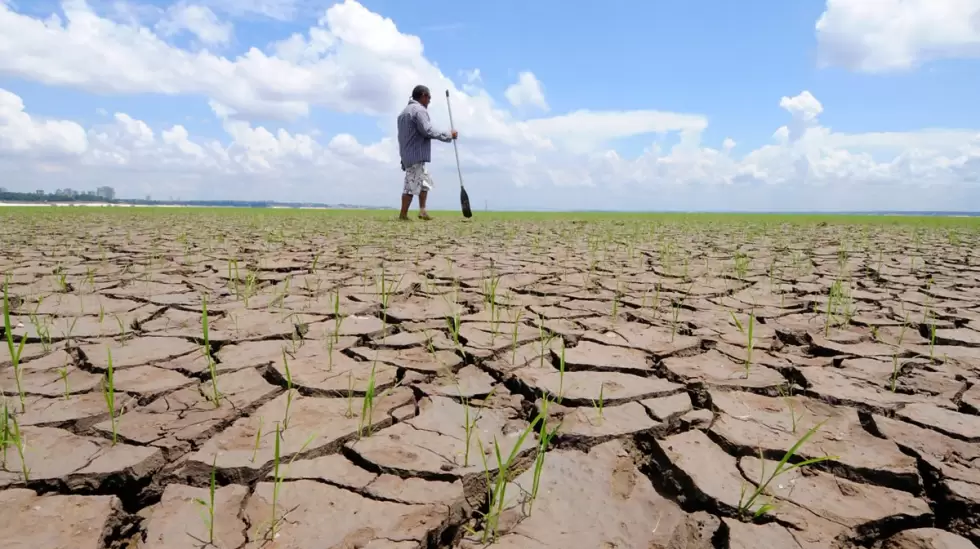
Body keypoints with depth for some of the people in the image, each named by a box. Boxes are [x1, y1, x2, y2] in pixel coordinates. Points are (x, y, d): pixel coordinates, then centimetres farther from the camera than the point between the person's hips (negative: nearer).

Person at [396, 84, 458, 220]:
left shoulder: (404, 111, 21)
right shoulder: (419, 110, -10)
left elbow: (402, 135, 22)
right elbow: (428, 131, -20)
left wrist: (403, 159, 22)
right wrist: (449, 135, -11)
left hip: (406, 155, 10)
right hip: (416, 155, -10)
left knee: (425, 181, 18)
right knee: (412, 185, -8)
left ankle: (422, 210, 13)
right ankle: (403, 215, -6)